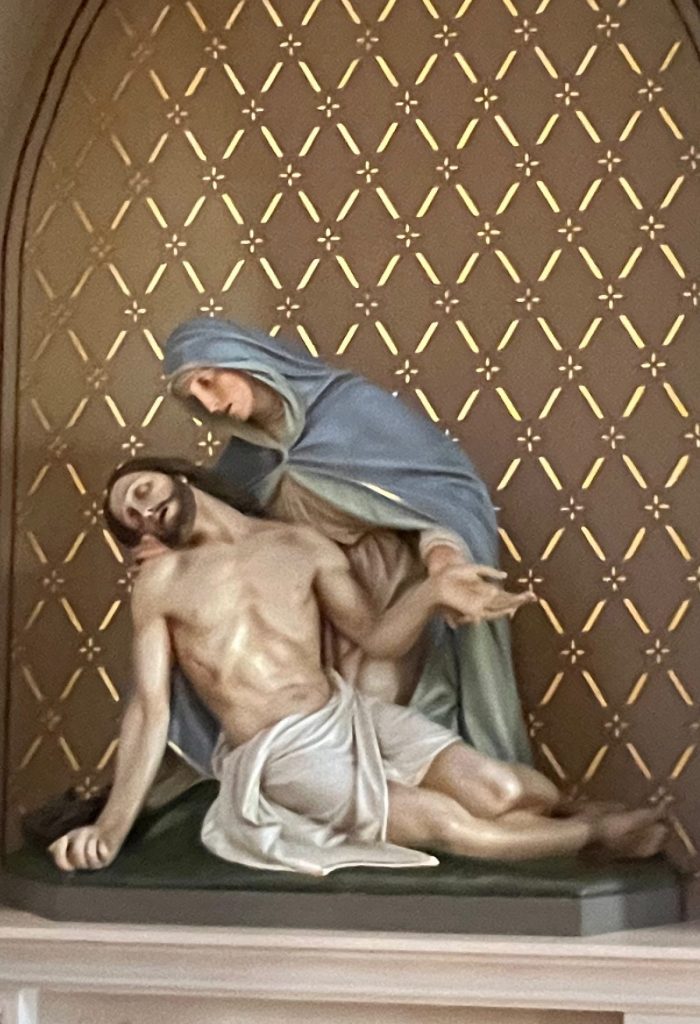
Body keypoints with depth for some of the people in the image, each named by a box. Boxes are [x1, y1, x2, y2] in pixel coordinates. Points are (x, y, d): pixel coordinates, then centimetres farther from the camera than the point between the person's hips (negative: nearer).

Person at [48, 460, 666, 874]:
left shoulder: (301, 545, 13)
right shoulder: (161, 582, 7)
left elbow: (377, 637, 9)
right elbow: (150, 708, 4)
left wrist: (432, 592, -12)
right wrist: (113, 827, -6)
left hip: (354, 714, 3)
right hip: (277, 757, -3)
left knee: (515, 794, -18)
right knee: (453, 825, -19)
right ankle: (598, 831, 5)